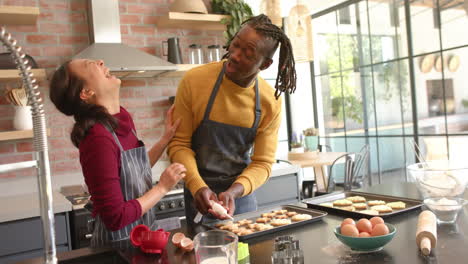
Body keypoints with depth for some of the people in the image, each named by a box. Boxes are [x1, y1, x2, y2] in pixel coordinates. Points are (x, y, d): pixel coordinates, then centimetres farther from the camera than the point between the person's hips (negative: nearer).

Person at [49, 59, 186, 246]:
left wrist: (166, 138, 5)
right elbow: (115, 218, -25)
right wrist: (162, 188, -16)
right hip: (118, 246, -7)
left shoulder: (122, 119, -3)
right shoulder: (98, 138, -27)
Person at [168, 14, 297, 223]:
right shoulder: (194, 80, -16)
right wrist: (198, 186, -26)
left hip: (242, 193, 2)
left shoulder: (271, 102, -12)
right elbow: (179, 143, -12)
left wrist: (234, 191, -26)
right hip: (200, 192, -2)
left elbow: (262, 163, -9)